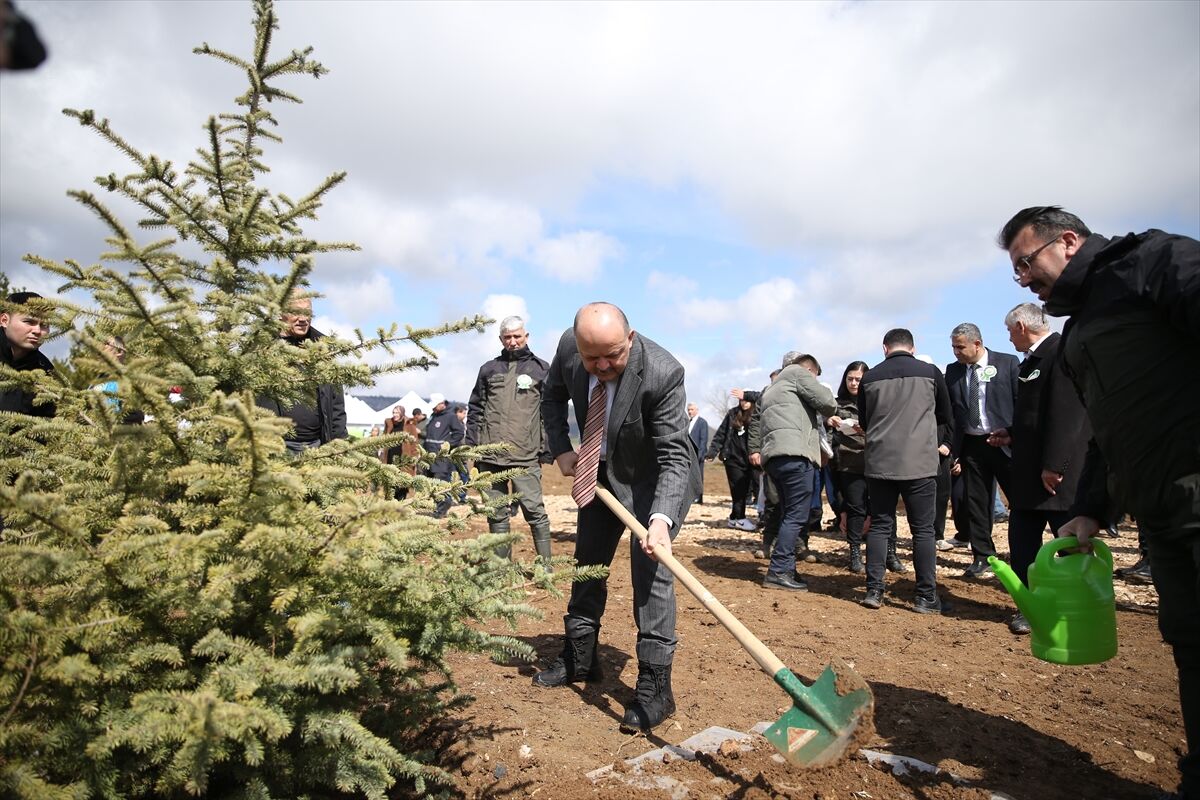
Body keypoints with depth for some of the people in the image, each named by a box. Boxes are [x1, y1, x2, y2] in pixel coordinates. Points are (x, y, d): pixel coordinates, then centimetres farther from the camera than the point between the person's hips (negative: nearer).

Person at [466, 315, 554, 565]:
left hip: (525, 457, -3)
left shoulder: (540, 369, 7)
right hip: (490, 456, 3)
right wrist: (473, 446, 8)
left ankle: (546, 564, 4)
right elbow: (475, 410, 16)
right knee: (496, 514, 9)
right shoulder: (488, 369, 14)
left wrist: (547, 450, -3)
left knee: (534, 510, -6)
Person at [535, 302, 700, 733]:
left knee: (650, 567, -15)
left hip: (656, 476, -6)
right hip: (601, 470, 6)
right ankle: (580, 657, 32)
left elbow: (674, 456, -33)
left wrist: (661, 518, -46)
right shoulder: (569, 345, -19)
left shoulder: (663, 373, -34)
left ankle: (655, 685, -4)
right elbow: (553, 395, 3)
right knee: (587, 560, 14)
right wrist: (561, 449, -6)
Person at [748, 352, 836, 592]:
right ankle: (778, 572, -10)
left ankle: (786, 568, 16)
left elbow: (756, 420, 30)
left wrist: (754, 449, 24)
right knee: (796, 515, -8)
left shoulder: (770, 388, 32)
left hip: (774, 456, 9)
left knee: (789, 514, 14)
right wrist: (829, 412, 18)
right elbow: (827, 402, -1)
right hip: (794, 453, -9)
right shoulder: (797, 371, 6)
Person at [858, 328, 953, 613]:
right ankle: (926, 597, 9)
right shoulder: (930, 372, -2)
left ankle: (874, 590, 10)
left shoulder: (870, 377, 0)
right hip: (920, 462, -1)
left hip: (879, 463, 2)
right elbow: (944, 415, 13)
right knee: (923, 530, 6)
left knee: (879, 526, 9)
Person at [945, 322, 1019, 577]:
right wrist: (949, 446, 0)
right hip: (971, 445, 3)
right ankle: (983, 557, 19)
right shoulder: (952, 371, 6)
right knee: (975, 502, 7)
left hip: (1005, 442, -3)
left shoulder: (1007, 363, -3)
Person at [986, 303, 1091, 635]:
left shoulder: (1062, 353, -14)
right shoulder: (1033, 359, 15)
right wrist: (1012, 434, 13)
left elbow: (1067, 411, -21)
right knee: (1022, 539, 10)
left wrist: (1053, 464, -22)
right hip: (1029, 470, 9)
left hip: (1059, 472, -9)